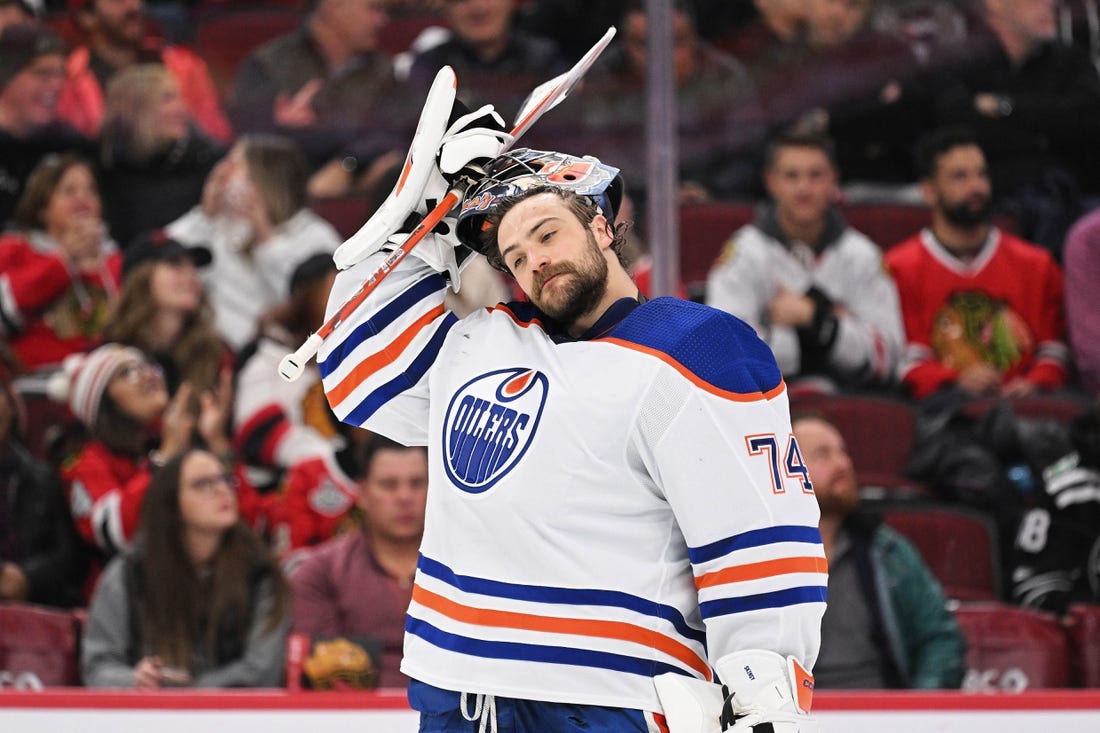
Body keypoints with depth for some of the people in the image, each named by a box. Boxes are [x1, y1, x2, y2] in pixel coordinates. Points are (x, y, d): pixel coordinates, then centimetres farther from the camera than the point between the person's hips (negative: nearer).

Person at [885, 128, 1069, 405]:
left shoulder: (1035, 265, 18)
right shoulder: (900, 268, 9)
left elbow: (1054, 353, 12)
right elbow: (908, 364, 1)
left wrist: (1034, 383, -11)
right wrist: (959, 382, -17)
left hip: (1020, 399, 3)